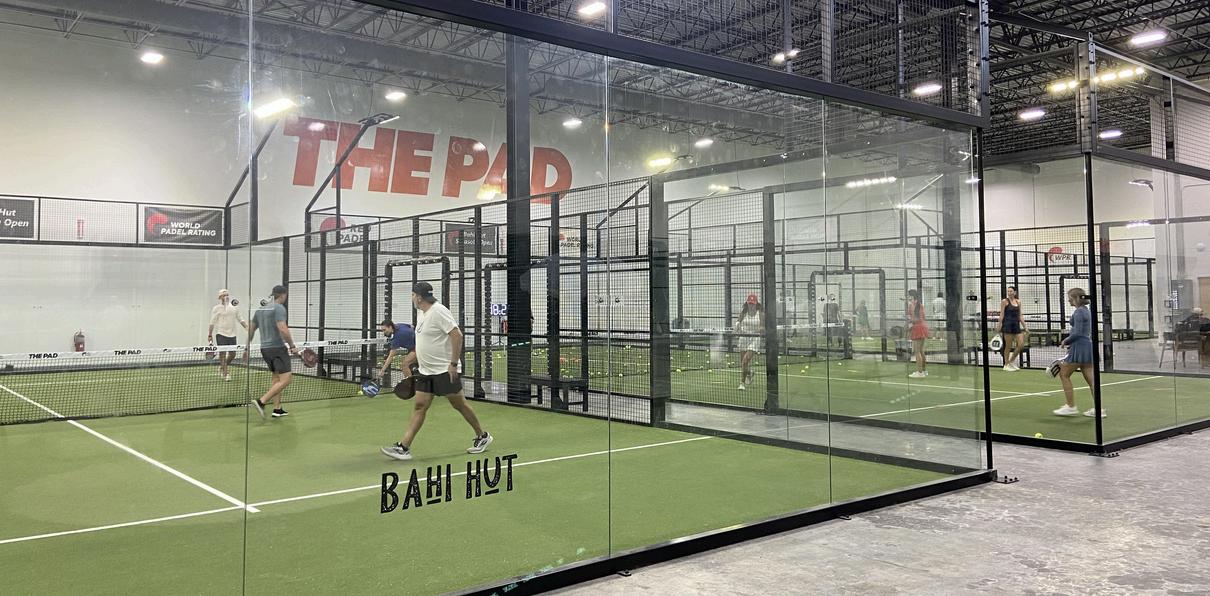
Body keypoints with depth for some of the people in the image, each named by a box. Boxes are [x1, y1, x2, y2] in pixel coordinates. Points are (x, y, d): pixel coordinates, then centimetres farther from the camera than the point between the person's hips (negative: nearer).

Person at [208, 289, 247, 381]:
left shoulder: (234, 308, 13)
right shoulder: (216, 308, -1)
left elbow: (240, 319, 16)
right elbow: (212, 322, -2)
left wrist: (247, 328, 4)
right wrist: (210, 335, -5)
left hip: (232, 334, 5)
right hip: (221, 334, -5)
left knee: (232, 354, 5)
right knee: (223, 353, -4)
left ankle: (222, 367, 30)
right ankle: (225, 373, 1)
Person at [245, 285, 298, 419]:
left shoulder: (260, 309, 14)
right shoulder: (279, 308, -11)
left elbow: (251, 329, 19)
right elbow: (283, 329, -23)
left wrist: (247, 348, 25)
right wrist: (292, 346, -14)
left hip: (265, 348, 9)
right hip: (278, 348, -9)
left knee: (276, 378, 17)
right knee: (286, 379, -11)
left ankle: (277, 409, 15)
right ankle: (261, 401, -22)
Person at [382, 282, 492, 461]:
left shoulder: (438, 311, -16)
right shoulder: (420, 313, 12)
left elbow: (457, 335, -21)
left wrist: (454, 363, -23)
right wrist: (413, 356, 15)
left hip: (445, 370, -8)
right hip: (426, 371, 8)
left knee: (459, 404, 3)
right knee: (419, 406, 2)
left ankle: (482, 436, 20)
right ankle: (404, 447, -2)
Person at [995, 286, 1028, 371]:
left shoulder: (1018, 302, 12)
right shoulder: (1004, 301, -2)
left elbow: (1020, 316, 15)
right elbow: (1002, 315, -5)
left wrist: (1025, 327, 11)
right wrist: (999, 327, -10)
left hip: (1016, 325, 5)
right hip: (1007, 325, -5)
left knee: (1021, 345, -2)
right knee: (1008, 346, -2)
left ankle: (1011, 361, 16)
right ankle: (1006, 365, 10)